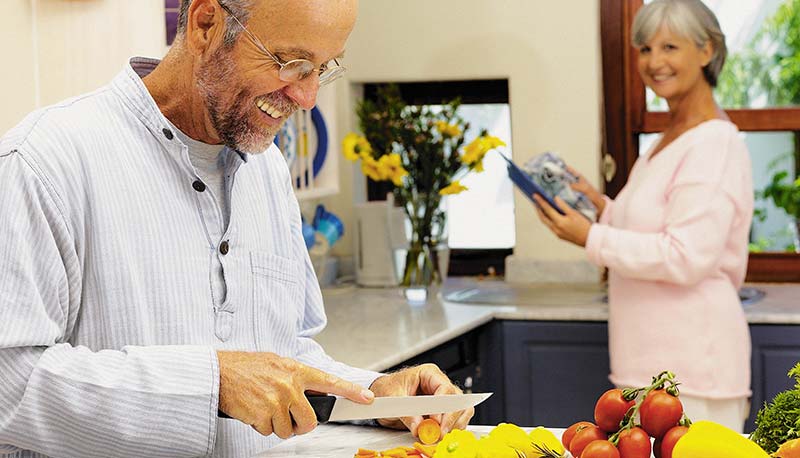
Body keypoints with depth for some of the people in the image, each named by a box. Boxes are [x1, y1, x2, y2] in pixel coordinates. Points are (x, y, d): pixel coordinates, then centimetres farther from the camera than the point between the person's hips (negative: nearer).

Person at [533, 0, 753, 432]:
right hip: (658, 356, 9)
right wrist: (600, 203, 11)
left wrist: (591, 238, -17)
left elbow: (687, 258, -22)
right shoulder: (670, 140, 17)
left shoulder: (714, 145, -14)